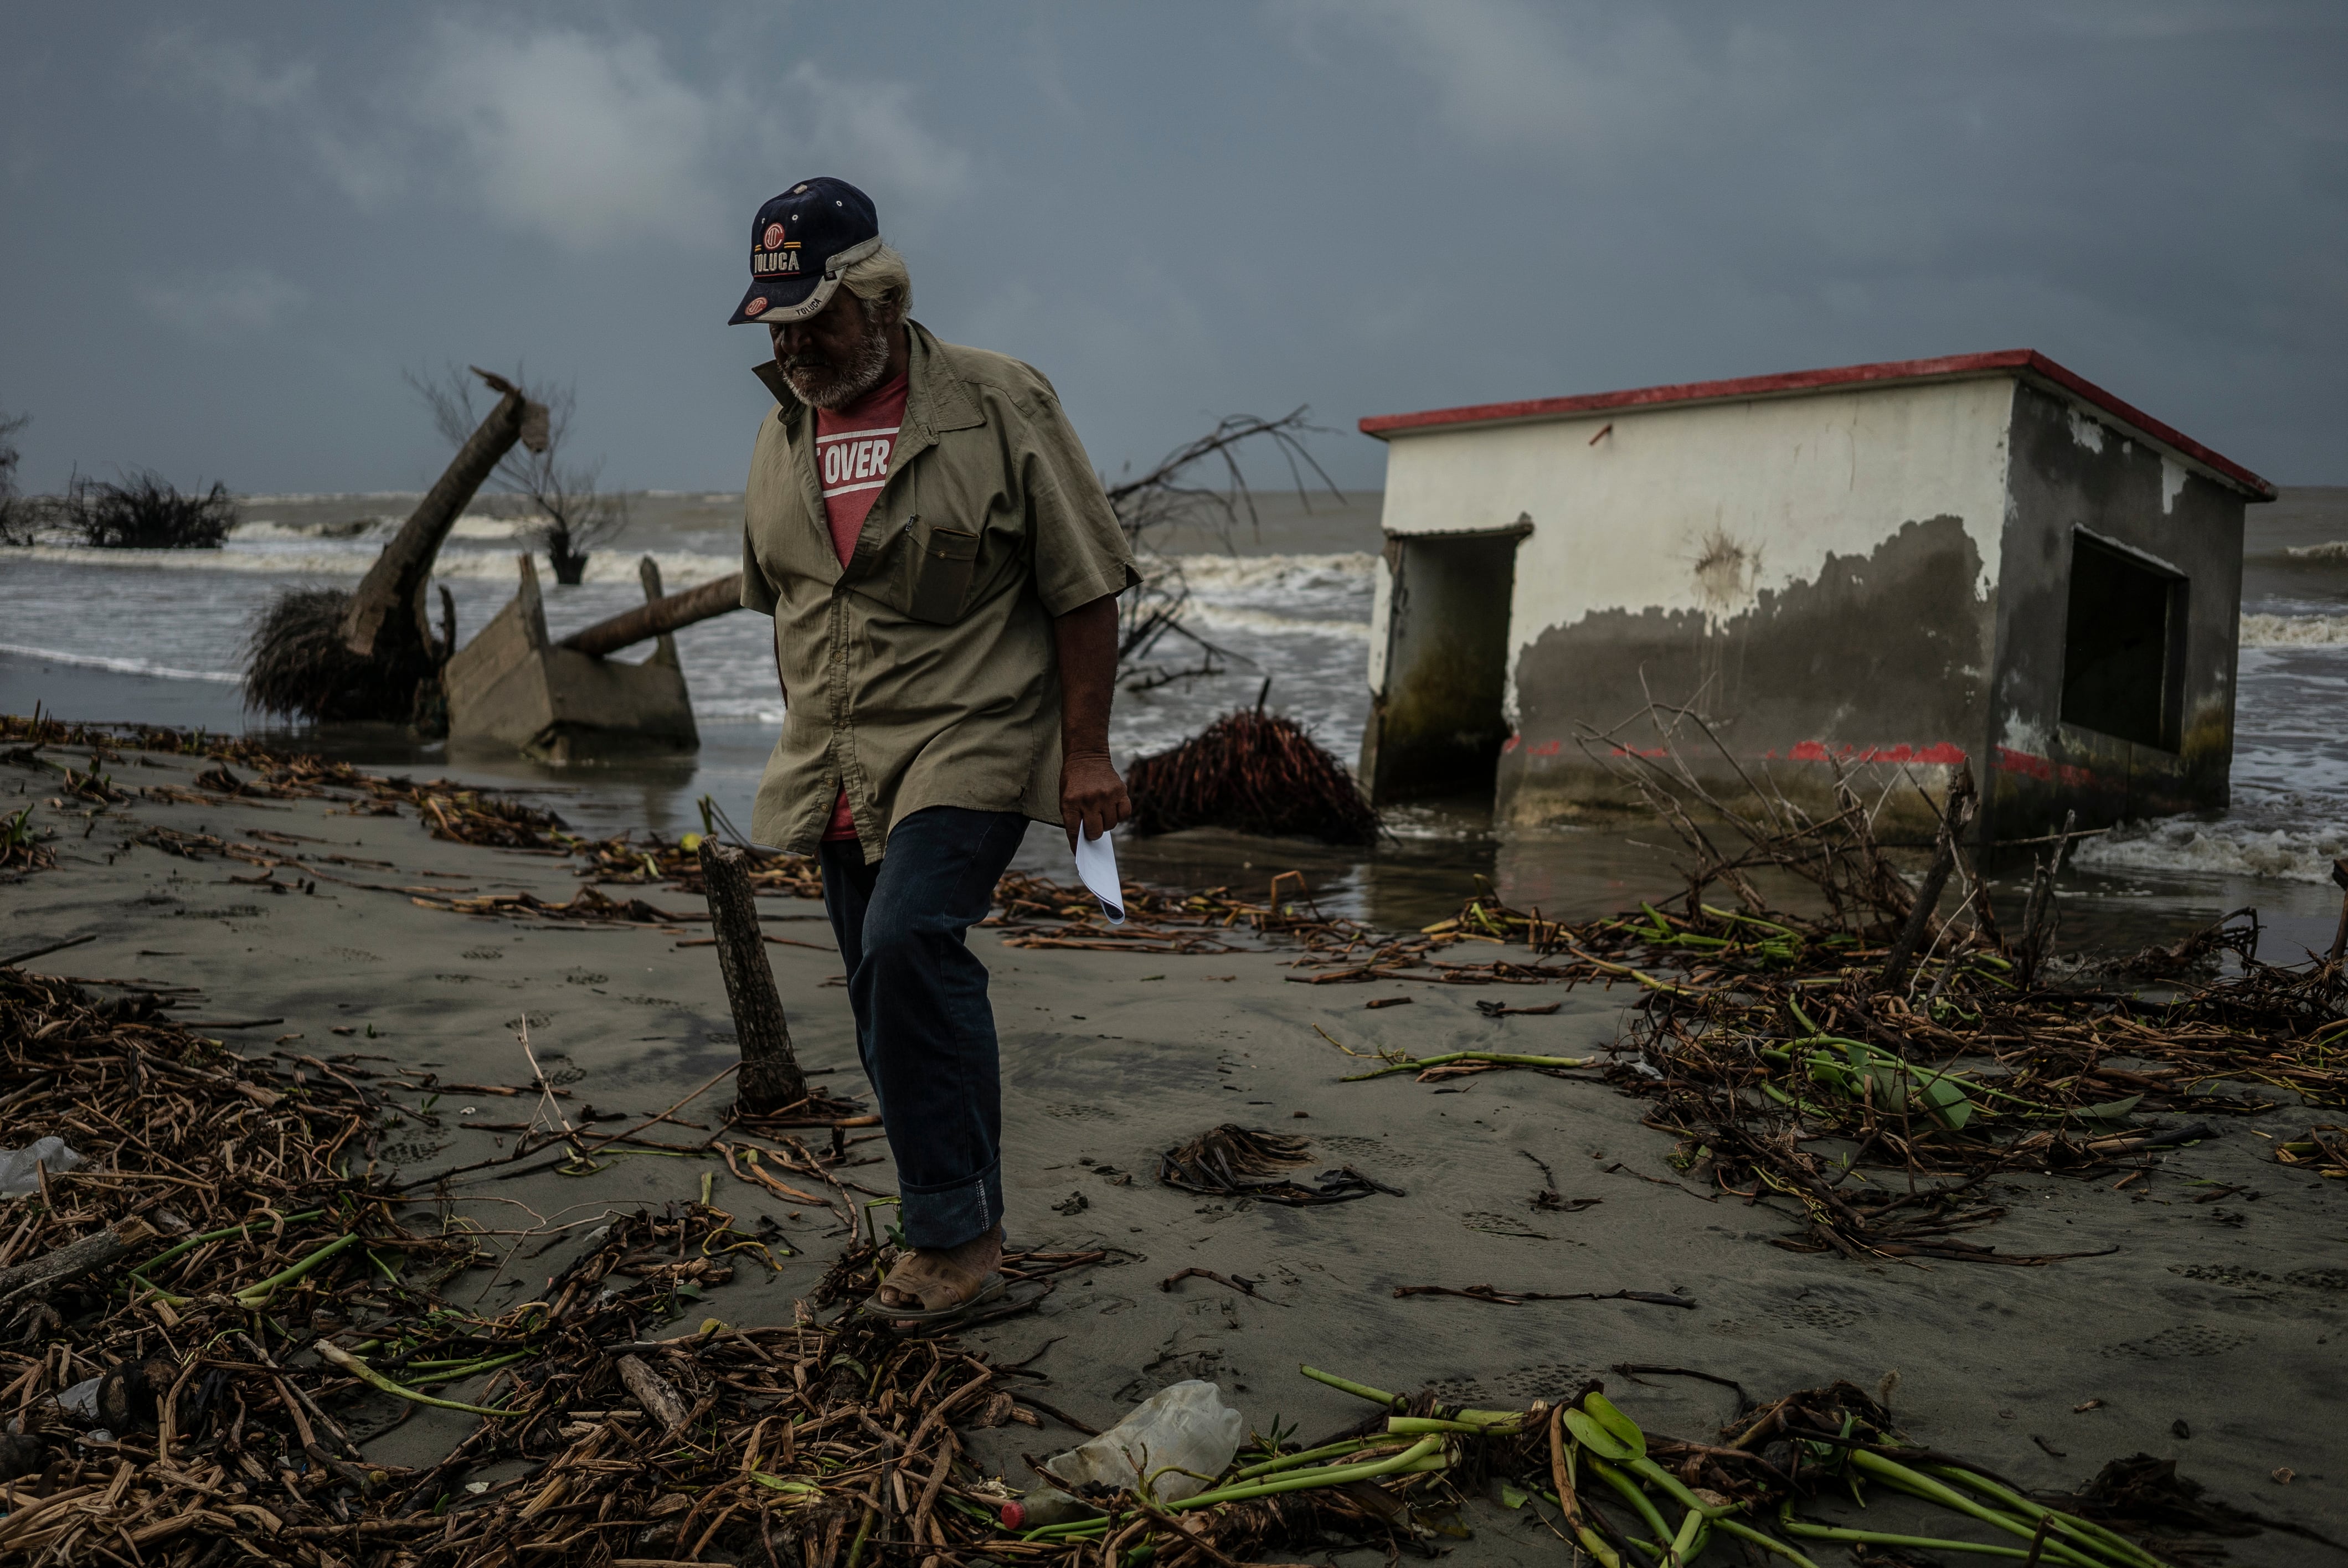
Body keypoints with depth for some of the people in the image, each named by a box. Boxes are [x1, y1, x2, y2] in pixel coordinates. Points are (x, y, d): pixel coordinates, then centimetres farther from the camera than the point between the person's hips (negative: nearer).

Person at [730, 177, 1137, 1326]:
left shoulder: (999, 405, -6)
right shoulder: (781, 433, 13)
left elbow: (1084, 586, -6)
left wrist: (1086, 751, -9)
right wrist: (806, 756, 22)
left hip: (970, 744, -6)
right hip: (839, 772, 6)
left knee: (908, 942, -25)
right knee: (892, 995, 7)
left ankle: (955, 1230, -12)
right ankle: (959, 1234, 22)